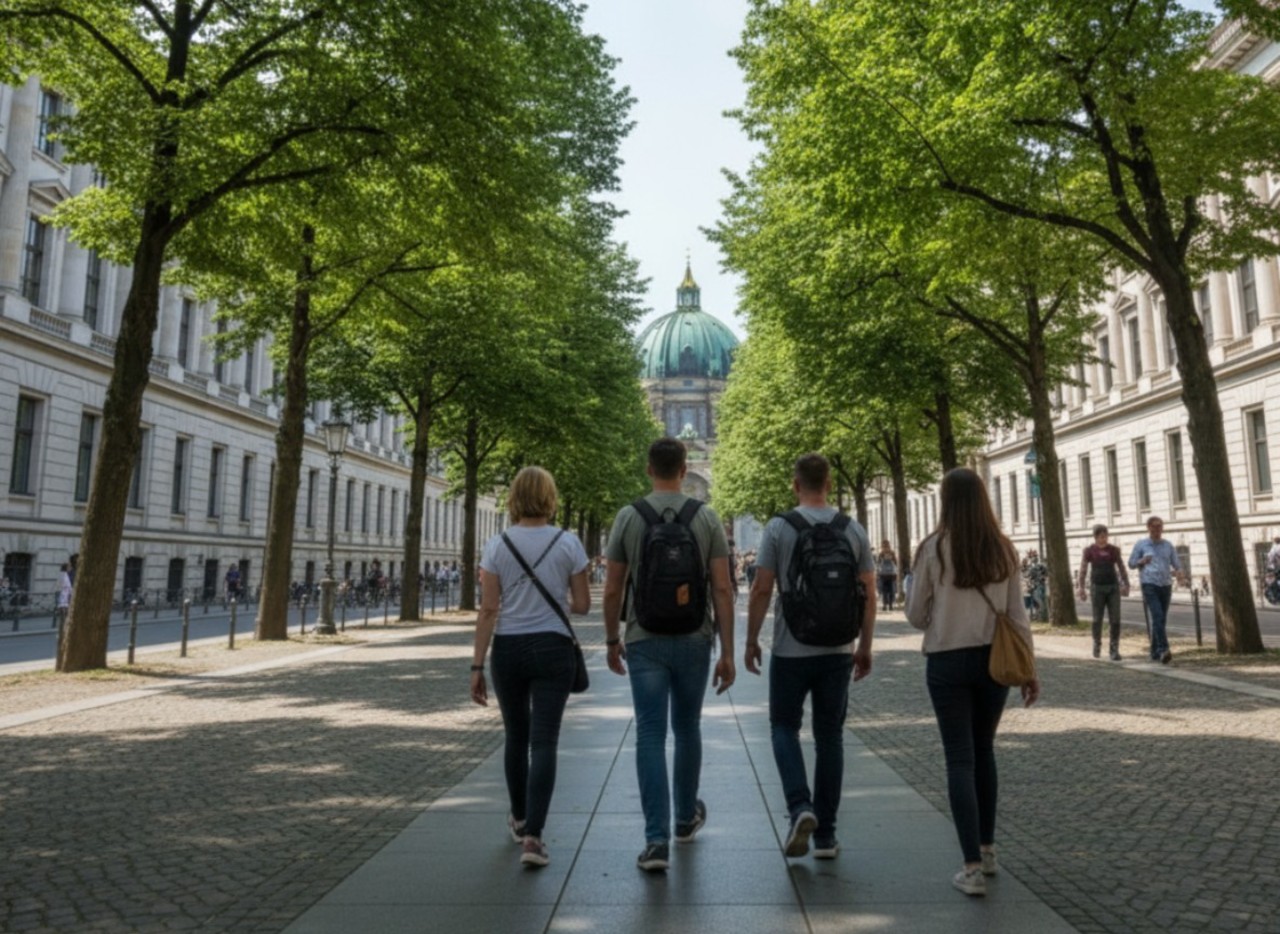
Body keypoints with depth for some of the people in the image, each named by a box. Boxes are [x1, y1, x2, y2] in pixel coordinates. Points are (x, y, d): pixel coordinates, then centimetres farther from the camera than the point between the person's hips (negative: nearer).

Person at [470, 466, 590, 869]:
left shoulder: (497, 545, -4)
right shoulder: (568, 543, -6)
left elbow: (488, 610, -6)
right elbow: (582, 605, -2)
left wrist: (477, 665, -2)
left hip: (508, 649, 2)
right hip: (553, 648, -2)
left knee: (516, 738, 19)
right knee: (544, 743, 1)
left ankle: (520, 820, 37)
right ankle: (532, 835, -7)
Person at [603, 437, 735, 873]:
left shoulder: (628, 517, -4)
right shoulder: (707, 518, -3)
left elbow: (612, 590, -2)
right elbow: (722, 590, -7)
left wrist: (612, 641, 12)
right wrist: (727, 652, -2)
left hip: (645, 643, -1)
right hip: (693, 641, 2)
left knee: (651, 736, 0)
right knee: (687, 729, 20)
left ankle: (657, 840, -5)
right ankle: (686, 817, 38)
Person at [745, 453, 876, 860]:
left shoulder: (779, 527, -7)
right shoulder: (853, 530, 2)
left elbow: (761, 590, -9)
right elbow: (868, 594, 3)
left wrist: (751, 641, 2)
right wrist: (865, 647, 13)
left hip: (791, 650, -3)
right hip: (838, 651, 3)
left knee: (785, 727, 14)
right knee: (829, 736, 11)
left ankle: (800, 807, -6)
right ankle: (826, 834, 16)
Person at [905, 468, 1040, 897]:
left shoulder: (934, 548, -10)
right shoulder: (1003, 548, -1)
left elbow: (916, 615, -4)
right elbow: (1017, 615, 2)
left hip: (947, 662, -3)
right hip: (994, 660, 4)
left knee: (960, 759, 3)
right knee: (983, 752, 19)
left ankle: (973, 867, 2)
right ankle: (986, 850, 30)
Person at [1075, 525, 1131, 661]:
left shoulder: (1114, 550, 7)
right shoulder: (1090, 551, 1)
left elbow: (1121, 568, 13)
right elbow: (1083, 570, 0)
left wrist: (1126, 585, 11)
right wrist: (1080, 587, -6)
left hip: (1113, 587, 2)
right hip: (1097, 588, -1)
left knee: (1115, 620, -3)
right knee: (1097, 619, 6)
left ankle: (1114, 650, 3)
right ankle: (1097, 645, 26)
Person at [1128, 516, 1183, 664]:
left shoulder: (1168, 545, 10)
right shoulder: (1141, 544, 3)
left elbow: (1177, 564, 9)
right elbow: (1131, 563, 7)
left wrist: (1178, 572, -14)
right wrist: (1142, 561, -14)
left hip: (1166, 586, 4)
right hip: (1149, 585, -4)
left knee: (1161, 620, 8)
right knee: (1157, 617, -18)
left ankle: (1155, 652, 19)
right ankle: (1163, 650, -26)